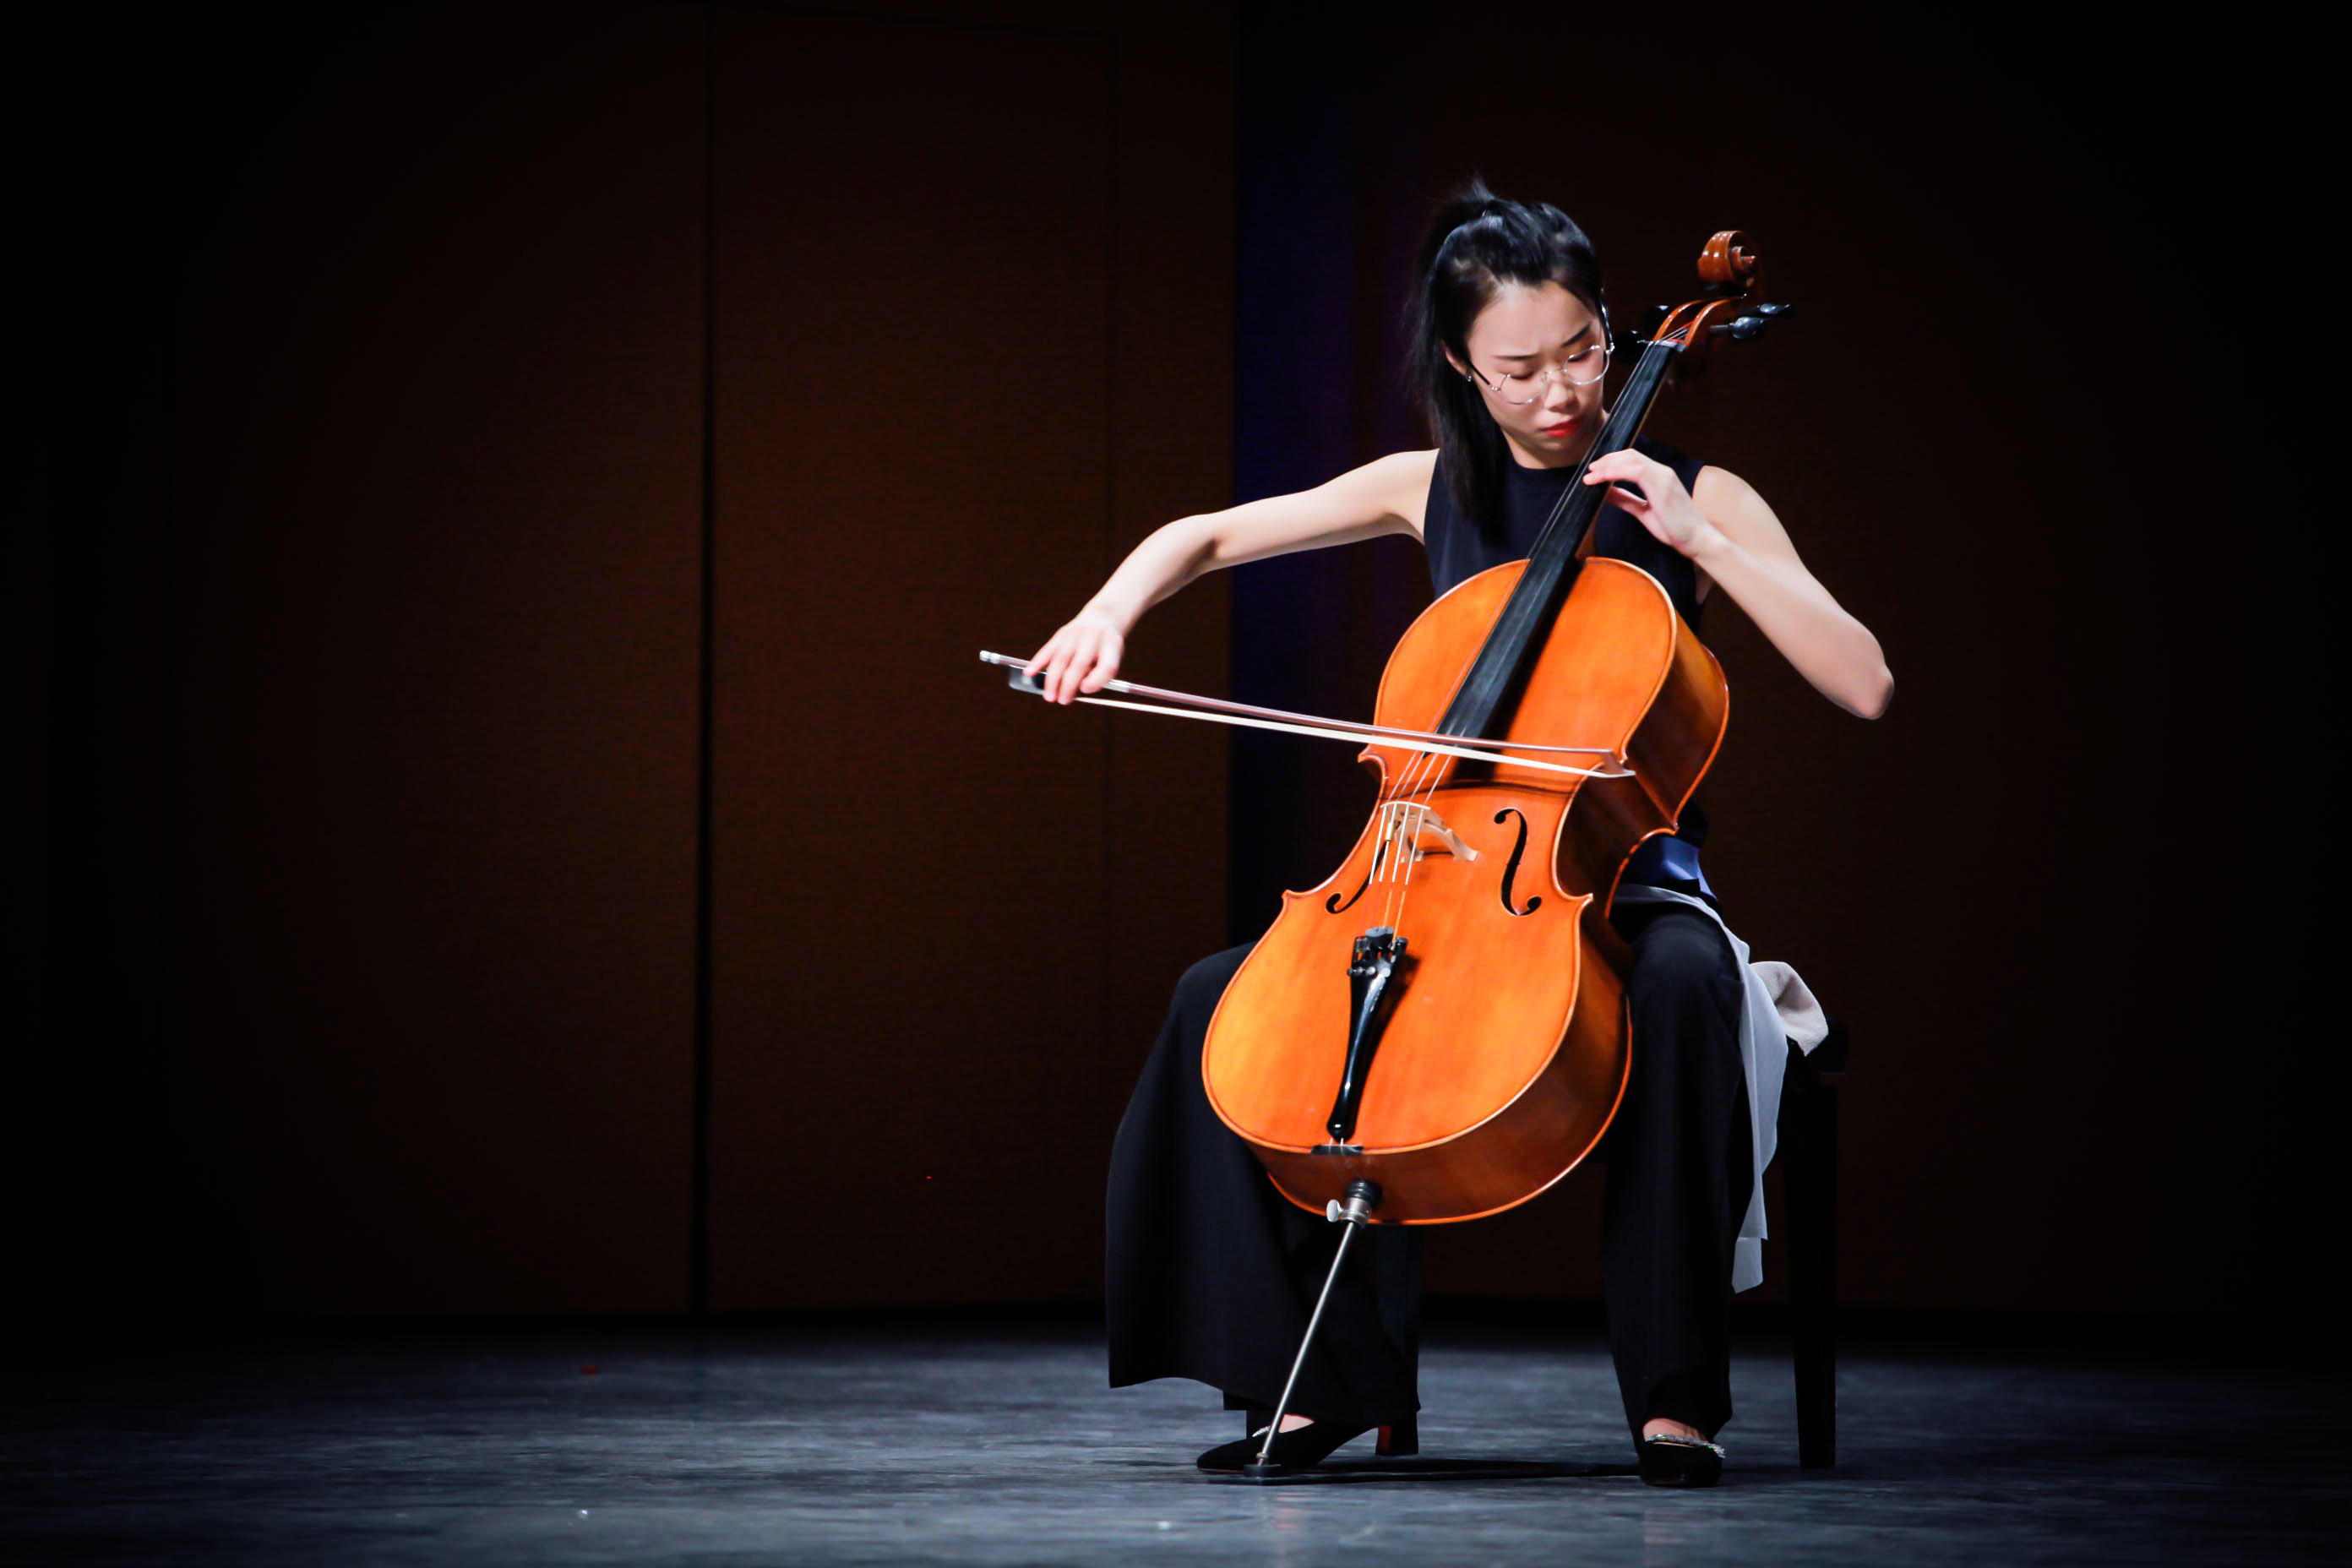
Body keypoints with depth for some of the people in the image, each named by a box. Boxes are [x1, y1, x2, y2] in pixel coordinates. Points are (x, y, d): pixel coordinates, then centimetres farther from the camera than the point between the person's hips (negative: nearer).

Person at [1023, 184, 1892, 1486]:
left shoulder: (1694, 499, 1)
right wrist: (1110, 612, -6)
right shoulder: (1432, 493, 9)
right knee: (1220, 1000, -19)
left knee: (1683, 984, -38)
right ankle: (1326, 1377, -10)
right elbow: (1206, 534, 15)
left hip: (1629, 887, -3)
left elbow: (1863, 685, -10)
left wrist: (1694, 538, -15)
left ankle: (1676, 1392, -29)